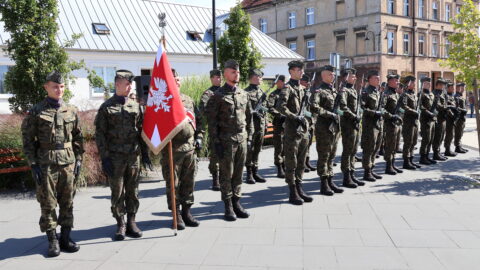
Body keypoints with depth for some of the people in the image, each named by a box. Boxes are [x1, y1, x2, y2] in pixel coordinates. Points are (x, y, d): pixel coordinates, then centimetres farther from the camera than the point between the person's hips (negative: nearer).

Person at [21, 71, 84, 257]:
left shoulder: (72, 111, 9)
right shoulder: (36, 112, 0)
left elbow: (78, 137, 12)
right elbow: (28, 139, -1)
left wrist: (78, 159, 6)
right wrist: (33, 164, -6)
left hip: (68, 163, 3)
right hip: (46, 164, -3)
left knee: (67, 203, 7)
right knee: (48, 204, 3)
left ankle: (65, 238, 18)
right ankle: (52, 240, 13)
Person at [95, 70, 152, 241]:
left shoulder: (136, 106, 9)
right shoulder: (106, 107, -1)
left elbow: (142, 131, 13)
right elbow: (100, 134, -3)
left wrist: (145, 154, 8)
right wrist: (104, 158, -9)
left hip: (134, 156, 3)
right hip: (115, 157, -3)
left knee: (133, 191, 8)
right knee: (117, 193, 4)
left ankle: (131, 222, 21)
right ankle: (120, 225, 16)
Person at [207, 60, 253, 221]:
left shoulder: (244, 94, 12)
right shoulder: (218, 96, -5)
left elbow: (249, 117, 16)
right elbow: (212, 120, -7)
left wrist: (249, 137, 11)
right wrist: (216, 142, -11)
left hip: (242, 140, 5)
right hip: (226, 141, -5)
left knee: (238, 173, 10)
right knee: (227, 174, 2)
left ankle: (236, 203, 21)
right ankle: (228, 207, 11)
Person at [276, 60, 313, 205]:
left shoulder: (303, 89, 17)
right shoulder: (287, 88, -8)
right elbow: (280, 106, -25)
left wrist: (308, 128, 16)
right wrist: (295, 117, -23)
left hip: (304, 131, 8)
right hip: (292, 131, -8)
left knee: (301, 163, 13)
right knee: (291, 163, 0)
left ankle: (300, 189, 23)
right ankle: (293, 193, 7)